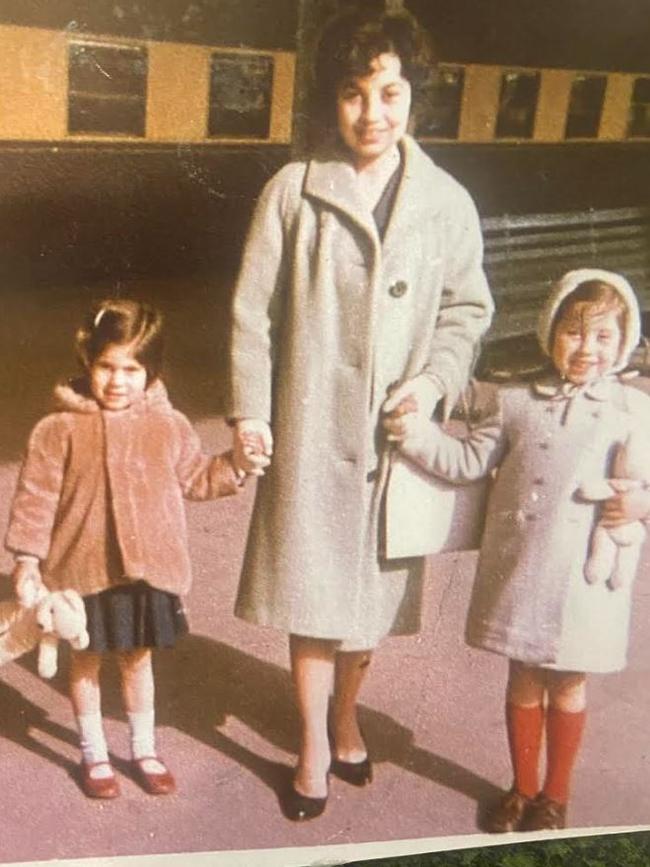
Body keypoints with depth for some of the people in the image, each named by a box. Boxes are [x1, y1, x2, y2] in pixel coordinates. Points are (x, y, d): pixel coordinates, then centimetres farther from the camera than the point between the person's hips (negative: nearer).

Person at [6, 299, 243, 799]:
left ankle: (144, 750, 37)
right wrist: (27, 559, -8)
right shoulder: (60, 429, -11)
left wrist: (236, 466, -6)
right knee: (86, 661, 14)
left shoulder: (169, 426, -2)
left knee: (138, 659, 18)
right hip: (83, 569, -2)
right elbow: (36, 497, -7)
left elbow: (196, 479, 9)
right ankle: (94, 755, 34)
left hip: (148, 568, 2)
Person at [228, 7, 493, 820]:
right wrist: (248, 413, -5)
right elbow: (253, 310, -2)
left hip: (396, 432, 2)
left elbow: (467, 309, 7)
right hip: (310, 428, -2)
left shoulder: (447, 201, -1)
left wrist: (434, 381, -9)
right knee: (311, 591, 7)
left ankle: (346, 713, 42)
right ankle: (314, 745, 28)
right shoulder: (292, 191, -6)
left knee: (374, 586, 15)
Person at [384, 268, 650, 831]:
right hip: (519, 569, 2)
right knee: (524, 679, 15)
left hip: (583, 577, -1)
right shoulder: (517, 403, 5)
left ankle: (556, 794, 34)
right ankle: (523, 787, 36)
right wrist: (418, 434, -5)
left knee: (568, 683, 13)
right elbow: (469, 462, 5)